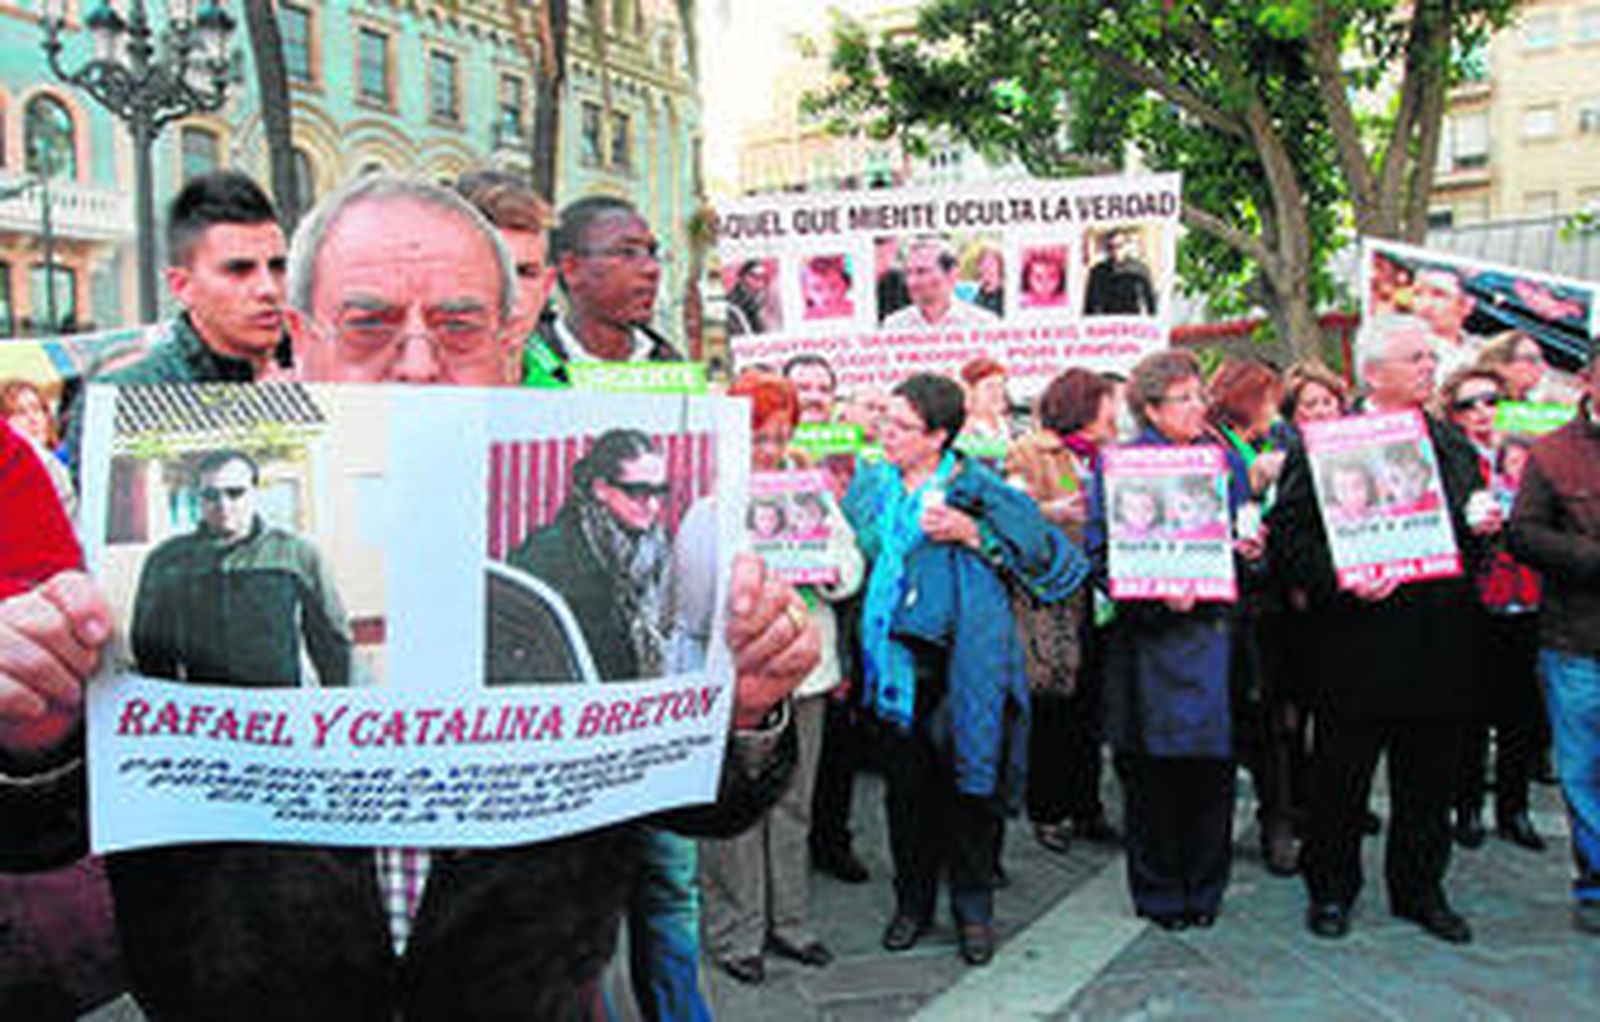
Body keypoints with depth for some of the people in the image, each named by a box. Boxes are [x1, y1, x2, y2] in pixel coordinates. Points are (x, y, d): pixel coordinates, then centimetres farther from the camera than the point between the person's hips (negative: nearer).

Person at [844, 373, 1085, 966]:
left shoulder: (979, 489, -4)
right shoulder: (870, 486, 9)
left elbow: (1047, 552, -8)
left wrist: (971, 533, -16)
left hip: (963, 659, -3)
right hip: (895, 659, 4)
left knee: (968, 782, 3)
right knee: (906, 785, 9)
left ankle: (973, 910, 20)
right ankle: (913, 903, 26)